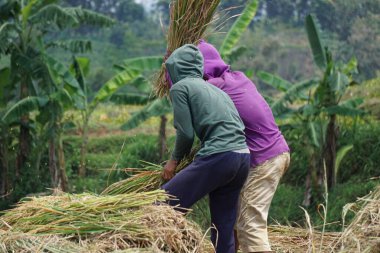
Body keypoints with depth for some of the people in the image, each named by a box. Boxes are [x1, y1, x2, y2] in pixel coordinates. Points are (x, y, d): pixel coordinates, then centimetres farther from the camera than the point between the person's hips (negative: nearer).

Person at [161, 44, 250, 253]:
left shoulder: (180, 87, 4)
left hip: (218, 158, -8)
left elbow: (186, 132, -3)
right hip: (243, 158, 8)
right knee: (224, 225, 13)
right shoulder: (215, 89, 26)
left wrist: (175, 159, 14)